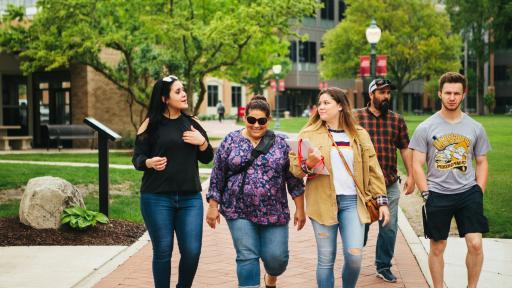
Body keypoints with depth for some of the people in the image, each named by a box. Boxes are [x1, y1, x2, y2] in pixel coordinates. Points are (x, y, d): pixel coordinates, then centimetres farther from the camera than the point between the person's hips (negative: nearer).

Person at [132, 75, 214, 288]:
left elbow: (207, 158, 13)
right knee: (162, 252, 3)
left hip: (190, 198, 3)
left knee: (192, 251, 0)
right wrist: (149, 162, -21)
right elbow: (137, 158, 0)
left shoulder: (191, 124, 10)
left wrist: (202, 142, -7)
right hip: (157, 198, -3)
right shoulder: (151, 125, -1)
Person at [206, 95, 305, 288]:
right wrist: (213, 206, 0)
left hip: (274, 212, 1)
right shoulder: (231, 141, 1)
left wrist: (300, 209, 2)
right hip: (239, 211, -1)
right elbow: (217, 177, 3)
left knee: (277, 257, 2)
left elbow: (294, 179, 4)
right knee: (247, 257, -4)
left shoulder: (280, 143, 2)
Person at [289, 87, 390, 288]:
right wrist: (309, 163, -21)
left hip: (352, 202, 1)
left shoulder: (359, 134, 8)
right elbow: (294, 167, 1)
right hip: (323, 202, -1)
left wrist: (382, 201, 5)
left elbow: (372, 169, 10)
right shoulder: (309, 134, 4)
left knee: (355, 256, -6)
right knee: (326, 258, 3)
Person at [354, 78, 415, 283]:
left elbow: (405, 149, 12)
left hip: (390, 184, 3)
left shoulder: (397, 120, 7)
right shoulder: (356, 117, -1)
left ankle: (383, 266, 23)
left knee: (389, 228, 7)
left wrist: (410, 176, 7)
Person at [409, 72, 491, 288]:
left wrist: (479, 192, 3)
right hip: (437, 195, -1)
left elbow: (481, 162, 12)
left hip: (468, 192, 1)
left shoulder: (475, 128, 6)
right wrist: (426, 195, -8)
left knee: (475, 244, -9)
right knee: (437, 248, 7)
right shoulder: (426, 128, 0)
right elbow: (417, 165, 0)